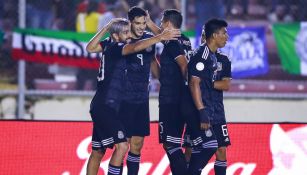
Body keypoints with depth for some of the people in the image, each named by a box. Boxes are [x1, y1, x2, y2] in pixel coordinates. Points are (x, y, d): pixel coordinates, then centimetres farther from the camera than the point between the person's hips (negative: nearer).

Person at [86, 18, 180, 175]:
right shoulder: (114, 47, -14)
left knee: (97, 152, 13)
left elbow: (90, 48, 30)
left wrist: (107, 28, 26)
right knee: (121, 146, -20)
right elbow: (136, 47, -33)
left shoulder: (108, 44, 11)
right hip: (106, 106, -10)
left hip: (101, 106, 10)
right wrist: (161, 37, -37)